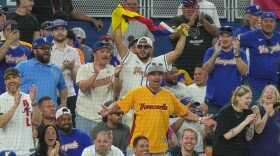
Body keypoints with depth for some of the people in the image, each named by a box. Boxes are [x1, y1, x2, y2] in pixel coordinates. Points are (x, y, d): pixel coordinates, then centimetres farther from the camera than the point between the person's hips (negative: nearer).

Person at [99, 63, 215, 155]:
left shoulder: (168, 96, 7)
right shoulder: (137, 92, 0)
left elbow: (184, 113, 14)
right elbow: (119, 105, 0)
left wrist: (200, 120, 5)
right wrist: (109, 110, -19)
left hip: (159, 147, 2)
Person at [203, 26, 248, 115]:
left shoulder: (240, 53, 6)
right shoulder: (211, 51, 6)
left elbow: (243, 71, -8)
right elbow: (206, 70, -7)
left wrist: (236, 53, -18)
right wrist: (216, 53, -17)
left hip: (233, 100, 0)